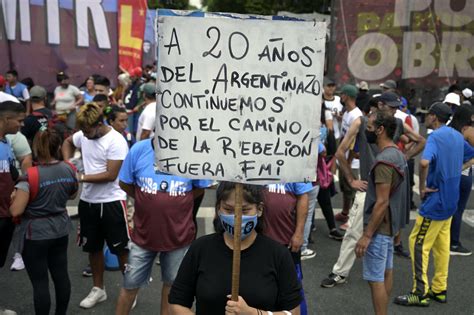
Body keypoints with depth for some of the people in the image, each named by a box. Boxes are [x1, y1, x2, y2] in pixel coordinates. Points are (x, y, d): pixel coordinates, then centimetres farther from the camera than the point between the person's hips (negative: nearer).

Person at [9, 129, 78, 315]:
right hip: (60, 230, 6)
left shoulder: (30, 176, -20)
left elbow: (16, 211, -19)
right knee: (61, 274, 17)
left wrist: (13, 200, 1)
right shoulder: (69, 170, -4)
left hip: (36, 234, -6)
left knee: (40, 282, 4)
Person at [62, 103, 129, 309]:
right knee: (93, 247, 17)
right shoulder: (83, 135, 0)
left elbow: (111, 175, -21)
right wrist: (67, 163, 5)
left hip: (111, 202, -6)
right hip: (87, 201, 7)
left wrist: (81, 178, -17)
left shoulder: (116, 142, -19)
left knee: (121, 249, 5)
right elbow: (67, 142, 22)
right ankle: (98, 289, 34)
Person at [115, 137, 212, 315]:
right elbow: (124, 183, 1)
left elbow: (201, 187, 1)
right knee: (130, 285, 13)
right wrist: (149, 202, 2)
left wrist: (176, 203, -3)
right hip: (143, 233, 0)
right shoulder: (138, 150, -14)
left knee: (172, 283, 20)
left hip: (178, 235, 0)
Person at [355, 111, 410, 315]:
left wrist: (367, 235, -21)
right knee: (386, 272, 18)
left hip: (380, 228, -10)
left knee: (375, 279, -2)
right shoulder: (398, 154, 8)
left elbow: (382, 202, -25)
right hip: (390, 225, 10)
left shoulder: (384, 160, -23)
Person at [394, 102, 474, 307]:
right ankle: (439, 289, 22)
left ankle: (420, 293, 1)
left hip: (436, 200, -9)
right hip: (451, 200, 9)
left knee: (419, 243, -2)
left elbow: (424, 162, -37)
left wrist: (422, 186, -22)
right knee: (442, 245, 14)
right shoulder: (457, 136, 9)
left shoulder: (435, 136, -18)